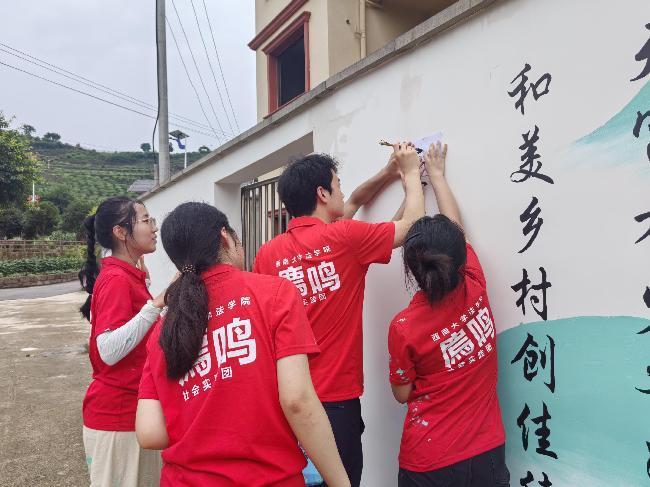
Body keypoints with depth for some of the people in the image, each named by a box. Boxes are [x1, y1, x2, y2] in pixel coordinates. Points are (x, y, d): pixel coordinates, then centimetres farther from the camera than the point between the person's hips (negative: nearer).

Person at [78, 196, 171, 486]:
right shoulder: (115, 279, -18)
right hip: (115, 415, -9)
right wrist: (156, 304, -31)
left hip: (134, 409, 9)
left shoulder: (130, 276, 10)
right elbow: (109, 351, -28)